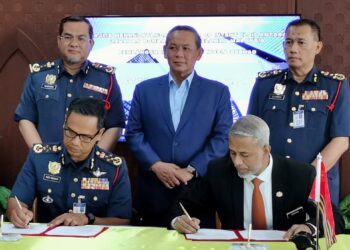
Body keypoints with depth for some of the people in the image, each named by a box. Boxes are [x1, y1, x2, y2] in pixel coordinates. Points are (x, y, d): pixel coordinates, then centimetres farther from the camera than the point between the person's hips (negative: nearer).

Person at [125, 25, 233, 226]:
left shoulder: (218, 92, 5)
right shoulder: (144, 89, 9)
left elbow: (223, 137, -2)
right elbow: (133, 133, 5)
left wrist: (192, 170, -11)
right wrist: (155, 165, -10)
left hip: (199, 191, -1)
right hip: (154, 192, 1)